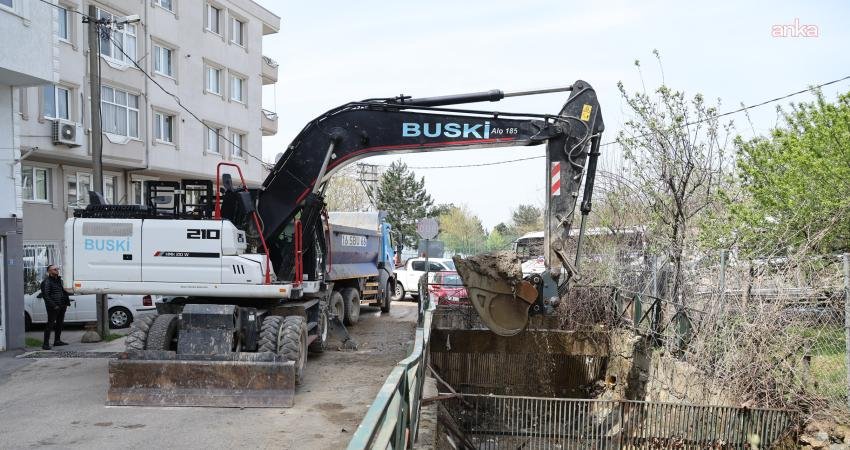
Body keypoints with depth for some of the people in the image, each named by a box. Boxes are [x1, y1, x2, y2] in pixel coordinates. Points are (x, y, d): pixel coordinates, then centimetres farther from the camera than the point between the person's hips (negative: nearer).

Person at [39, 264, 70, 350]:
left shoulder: (60, 280, 15)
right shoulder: (47, 281, -10)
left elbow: (64, 292, 23)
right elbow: (45, 295, -15)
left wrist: (67, 302, 12)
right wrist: (53, 305, -19)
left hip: (62, 306, 8)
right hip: (53, 307, -8)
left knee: (60, 323, 14)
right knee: (50, 324, -7)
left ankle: (57, 341, 25)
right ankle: (46, 344, -5)